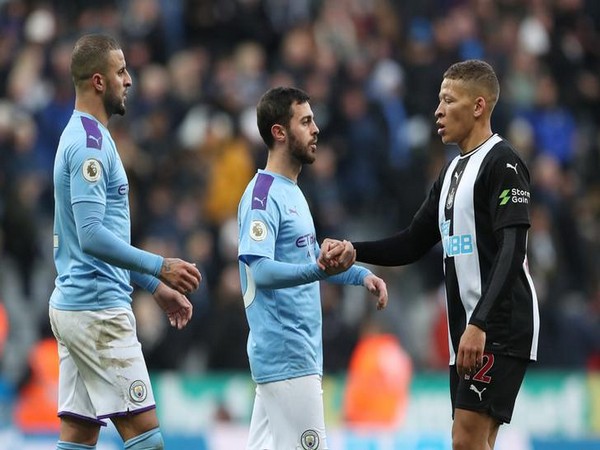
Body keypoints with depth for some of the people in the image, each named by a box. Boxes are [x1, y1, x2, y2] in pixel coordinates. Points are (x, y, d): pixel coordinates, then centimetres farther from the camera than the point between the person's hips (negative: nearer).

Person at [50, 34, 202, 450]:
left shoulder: (85, 138, 18)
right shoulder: (90, 144, -14)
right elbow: (91, 236, -23)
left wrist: (155, 286, 24)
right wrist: (160, 268, -21)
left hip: (72, 306, 10)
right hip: (97, 310, -10)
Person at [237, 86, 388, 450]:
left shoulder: (292, 192, 18)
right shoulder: (263, 196, -14)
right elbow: (260, 270, -25)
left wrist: (361, 275, 17)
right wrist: (318, 271, -40)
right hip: (287, 355, -10)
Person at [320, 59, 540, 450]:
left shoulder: (502, 163, -9)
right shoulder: (453, 172, 18)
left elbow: (512, 252, -19)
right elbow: (413, 245, 20)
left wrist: (479, 324, -28)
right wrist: (354, 251, 3)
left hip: (500, 329, -9)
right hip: (470, 330, 9)